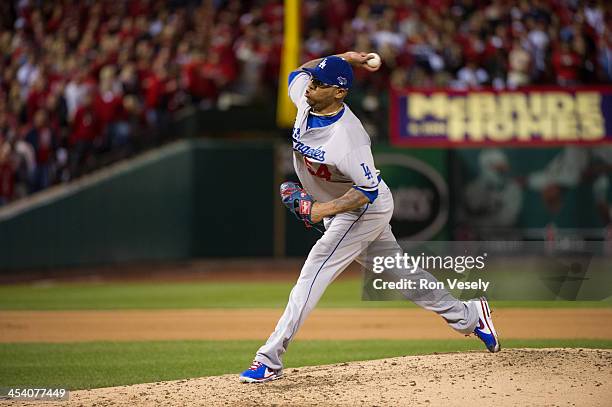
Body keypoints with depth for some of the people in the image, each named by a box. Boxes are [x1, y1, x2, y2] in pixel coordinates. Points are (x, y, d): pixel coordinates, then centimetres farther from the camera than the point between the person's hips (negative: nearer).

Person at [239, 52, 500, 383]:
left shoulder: (347, 138, -35)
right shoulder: (305, 99, -11)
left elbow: (369, 190, -29)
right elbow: (299, 70, 12)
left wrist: (324, 209, -37)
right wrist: (343, 58, -2)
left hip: (365, 209, -9)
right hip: (336, 208, 9)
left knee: (313, 274, -15)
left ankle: (269, 360, -16)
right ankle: (467, 316, 32)